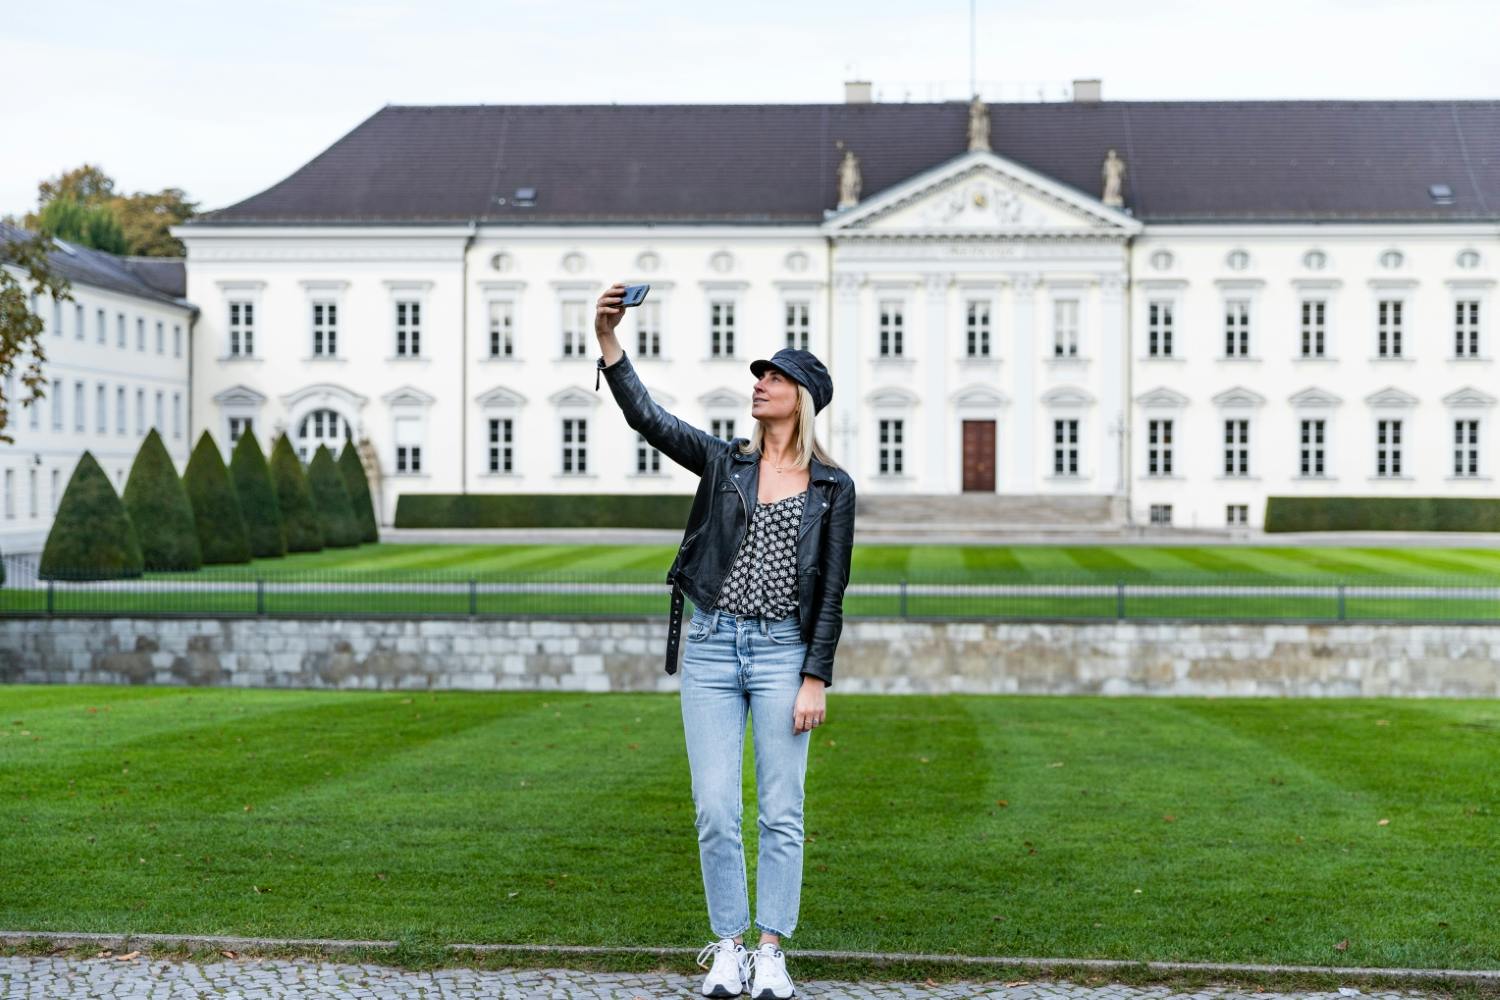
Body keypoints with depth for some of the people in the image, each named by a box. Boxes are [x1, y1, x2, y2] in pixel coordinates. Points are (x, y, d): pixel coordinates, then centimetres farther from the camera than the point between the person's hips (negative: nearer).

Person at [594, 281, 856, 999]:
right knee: (715, 811, 1)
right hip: (711, 648, 2)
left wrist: (816, 678, -6)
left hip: (782, 652, -2)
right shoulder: (723, 461, 8)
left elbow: (831, 592, 0)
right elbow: (647, 418, -6)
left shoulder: (832, 487, 3)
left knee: (781, 813, 2)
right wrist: (608, 342, -18)